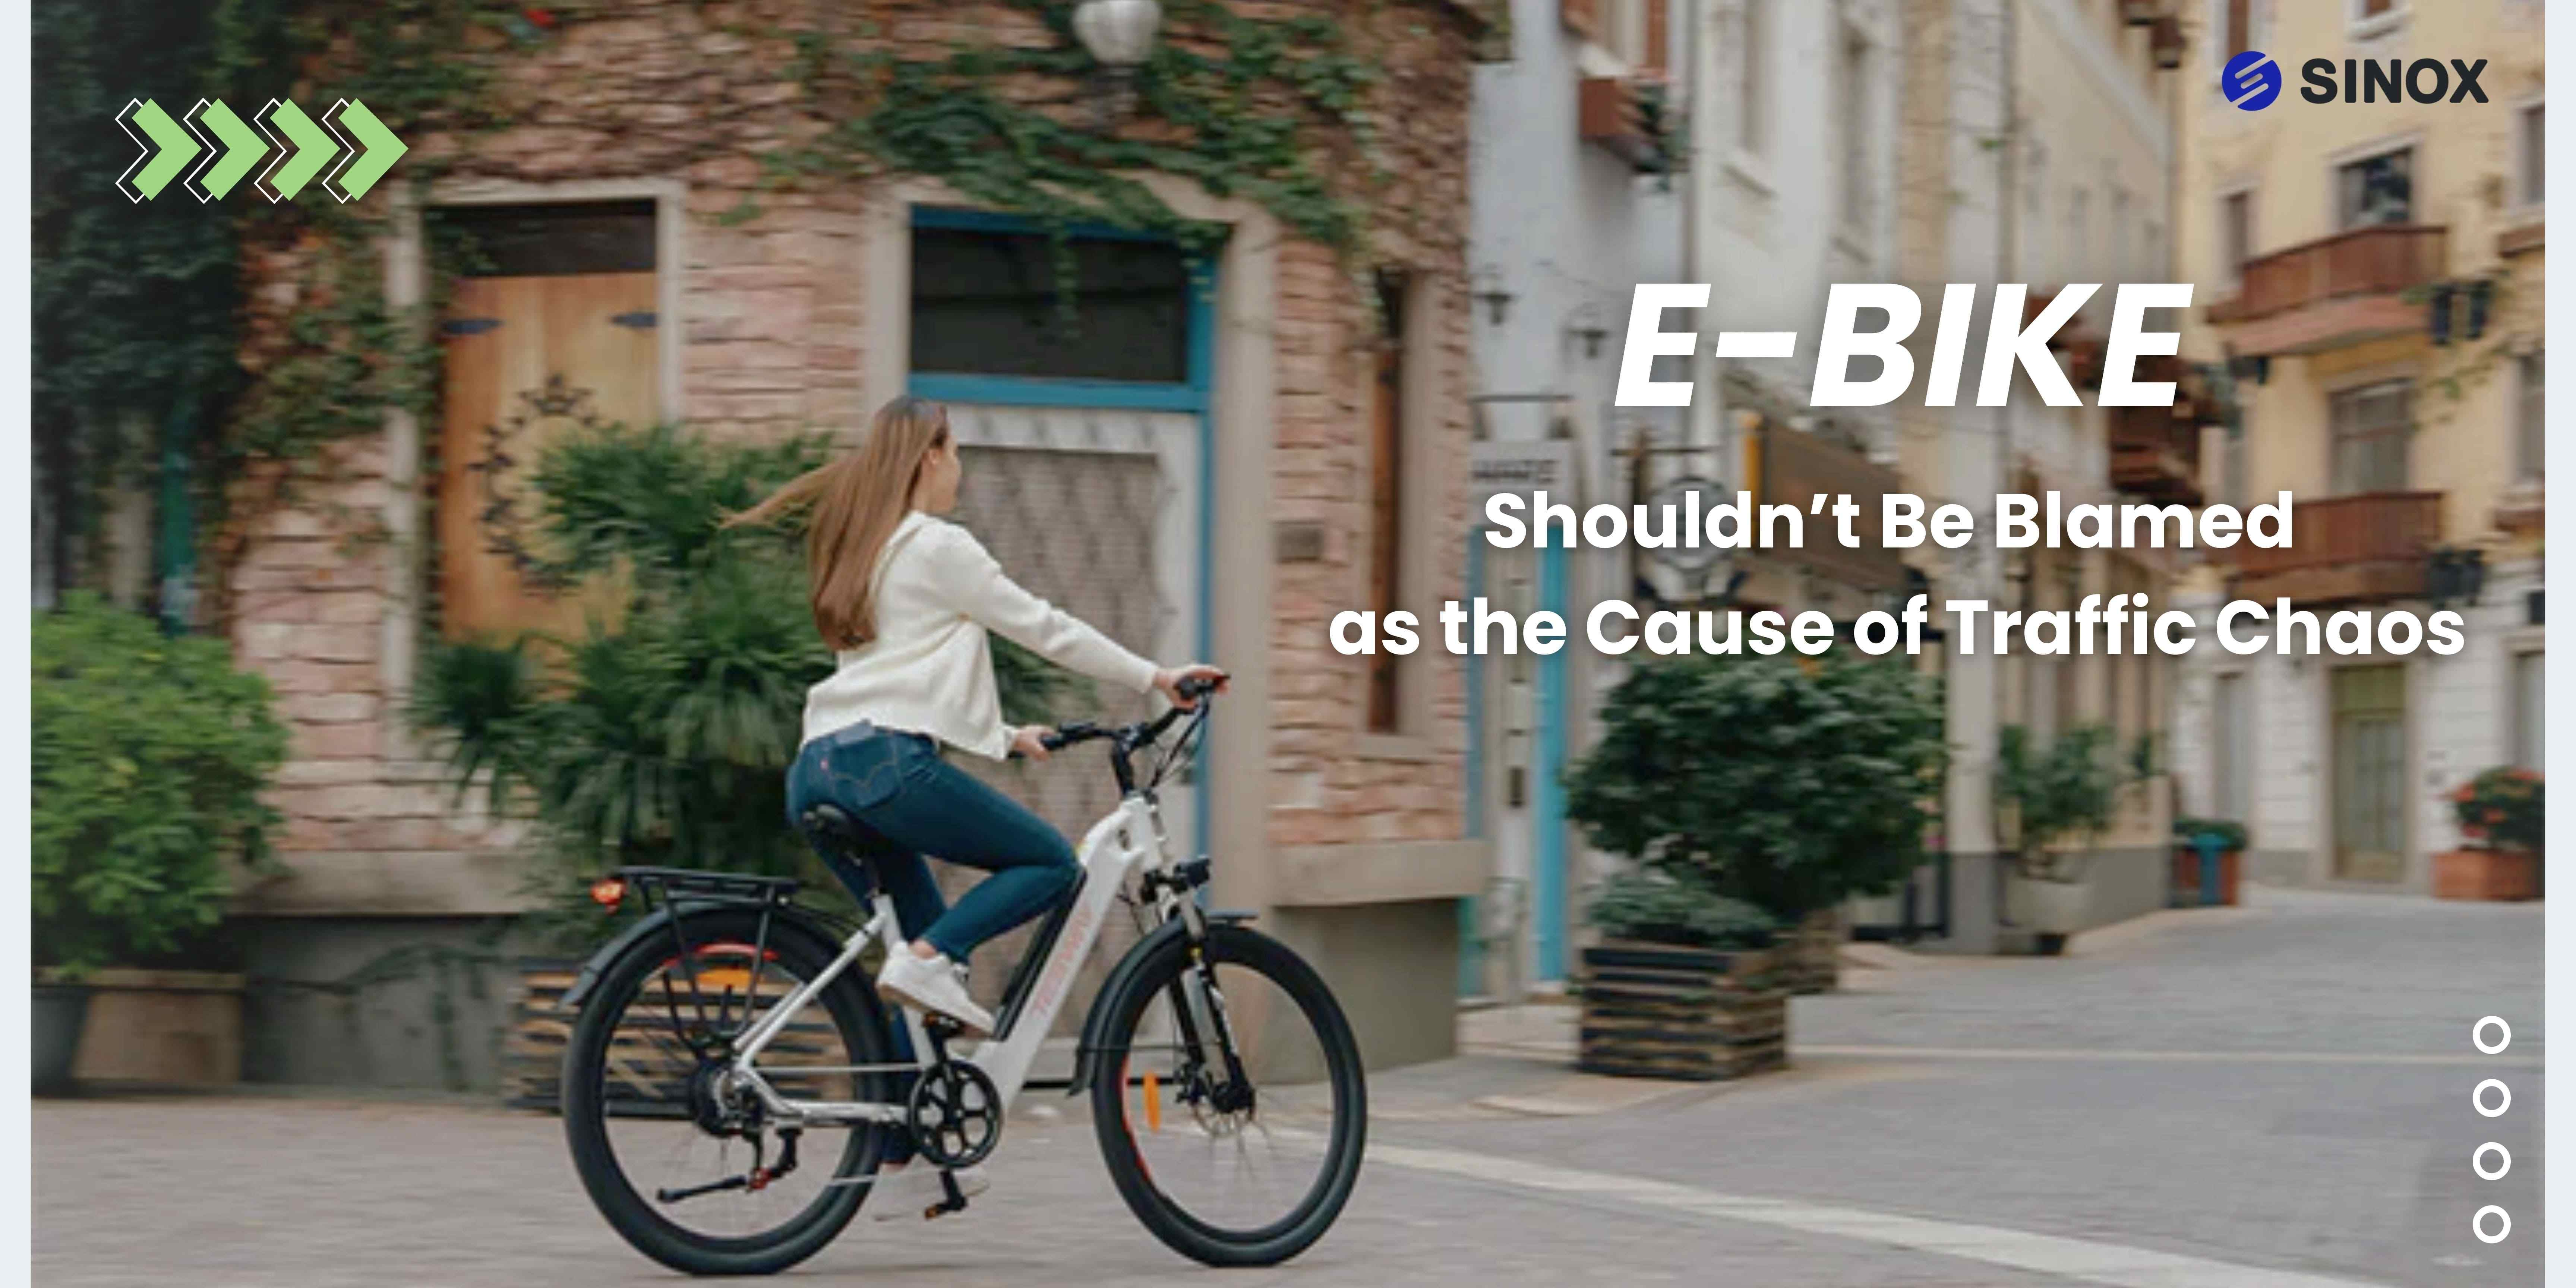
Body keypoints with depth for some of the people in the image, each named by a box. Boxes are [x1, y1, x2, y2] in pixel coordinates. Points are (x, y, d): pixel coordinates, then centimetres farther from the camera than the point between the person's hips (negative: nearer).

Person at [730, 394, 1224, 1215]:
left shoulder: (860, 555, 25)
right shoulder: (938, 547, 0)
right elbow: (1044, 629, 2)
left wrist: (1007, 738, 36)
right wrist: (1157, 678, 10)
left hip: (819, 769, 9)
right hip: (888, 763, -9)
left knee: (902, 960, 14)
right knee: (1050, 863, 4)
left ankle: (900, 1162, 12)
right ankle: (929, 961, -16)